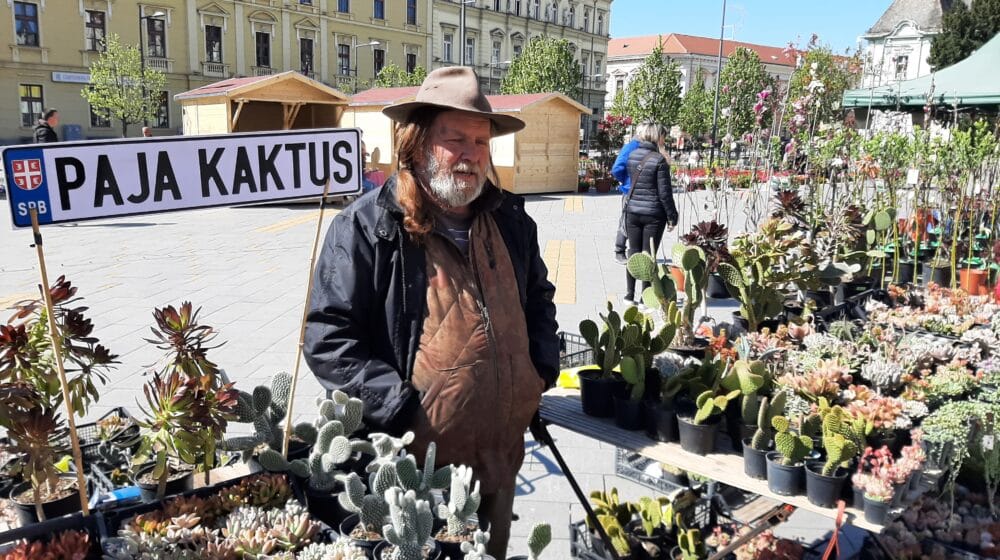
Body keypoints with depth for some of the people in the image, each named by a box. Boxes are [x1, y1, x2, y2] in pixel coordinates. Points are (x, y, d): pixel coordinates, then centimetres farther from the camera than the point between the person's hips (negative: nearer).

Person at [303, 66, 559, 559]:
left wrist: (544, 367, 7)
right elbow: (327, 337, -16)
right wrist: (400, 407, -21)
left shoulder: (510, 219, 6)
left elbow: (539, 297, 20)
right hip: (413, 469, -5)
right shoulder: (366, 228, -14)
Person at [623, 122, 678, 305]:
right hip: (654, 214, -5)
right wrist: (672, 216, -5)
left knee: (633, 251, 12)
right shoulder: (659, 160, -14)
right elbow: (665, 192, -12)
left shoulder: (632, 155, 3)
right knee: (649, 254, 3)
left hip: (633, 211, 5)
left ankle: (629, 295, 17)